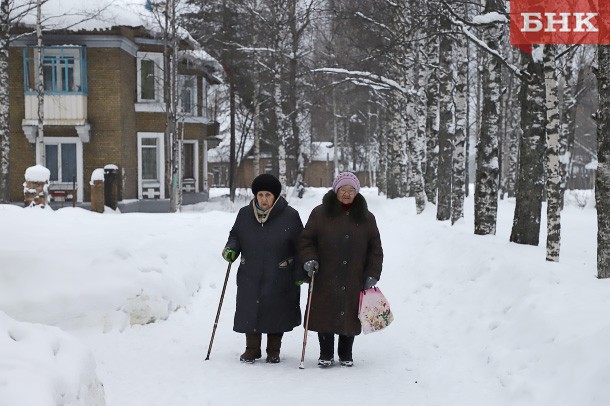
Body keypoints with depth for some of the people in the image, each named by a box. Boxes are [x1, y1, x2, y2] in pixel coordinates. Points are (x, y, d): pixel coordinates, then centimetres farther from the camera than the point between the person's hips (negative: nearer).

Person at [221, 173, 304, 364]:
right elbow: (235, 235, 16)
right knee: (249, 312, 5)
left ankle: (274, 351, 23)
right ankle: (252, 349, 22)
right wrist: (231, 249, -6)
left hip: (280, 278, -2)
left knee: (277, 313, 6)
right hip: (250, 276, 2)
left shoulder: (290, 216, -7)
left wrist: (300, 274, -5)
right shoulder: (245, 214, 2)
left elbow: (300, 247, -2)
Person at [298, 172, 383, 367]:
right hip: (325, 279, -1)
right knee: (325, 315, 2)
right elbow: (306, 240, 7)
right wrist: (309, 258, -11)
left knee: (350, 316, 6)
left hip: (354, 281, 1)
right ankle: (326, 354, 16)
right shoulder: (320, 213, 3)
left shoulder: (366, 218, 8)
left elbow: (375, 249, 10)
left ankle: (346, 354, 22)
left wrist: (372, 274, 1)